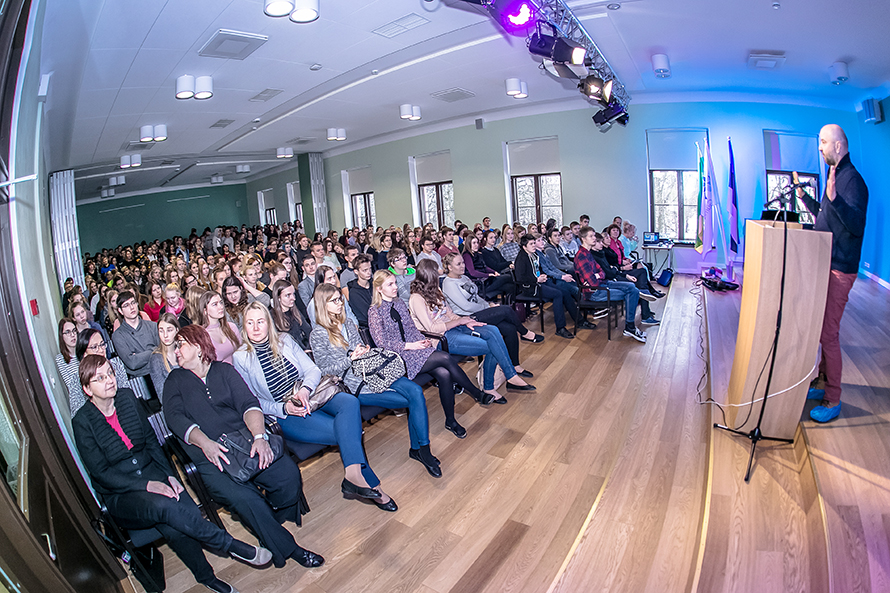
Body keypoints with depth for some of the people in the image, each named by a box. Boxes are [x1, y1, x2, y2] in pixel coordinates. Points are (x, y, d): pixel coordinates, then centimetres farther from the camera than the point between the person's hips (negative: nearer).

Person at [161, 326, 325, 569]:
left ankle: (268, 525, 7)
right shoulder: (175, 380, 17)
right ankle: (286, 548, -10)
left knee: (289, 474, -21)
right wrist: (205, 443, -19)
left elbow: (248, 403, 1)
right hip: (209, 455, -1)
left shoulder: (224, 370, 16)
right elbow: (175, 417, 0)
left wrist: (260, 436, -18)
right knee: (240, 496, -28)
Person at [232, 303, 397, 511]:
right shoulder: (241, 358, 1)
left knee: (350, 402, -30)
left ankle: (353, 475, -35)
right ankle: (369, 483, -17)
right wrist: (283, 408, -17)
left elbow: (313, 369, 6)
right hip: (283, 415, -4)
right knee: (345, 431, -28)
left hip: (311, 395, 4)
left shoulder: (285, 340, 9)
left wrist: (305, 389, -16)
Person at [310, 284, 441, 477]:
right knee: (412, 400, -18)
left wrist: (366, 351, -1)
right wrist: (351, 358, -18)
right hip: (354, 384, -6)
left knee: (416, 391, -20)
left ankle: (421, 448, -13)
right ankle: (419, 449, 1)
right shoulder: (318, 335, -4)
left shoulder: (348, 323, 16)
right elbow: (326, 369, -5)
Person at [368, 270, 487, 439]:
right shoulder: (374, 311, -6)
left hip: (413, 347, 6)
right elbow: (381, 343, -10)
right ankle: (477, 394, -5)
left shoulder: (399, 303, 14)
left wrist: (423, 340, -1)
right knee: (445, 358, -24)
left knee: (444, 374, -21)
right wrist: (410, 346, -16)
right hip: (396, 357, -6)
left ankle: (451, 421, -6)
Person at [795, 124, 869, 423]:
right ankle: (823, 383, 30)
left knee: (828, 335, -6)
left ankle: (832, 401, 4)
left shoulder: (852, 180, -16)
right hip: (826, 265, 10)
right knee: (822, 329, 17)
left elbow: (857, 225, -27)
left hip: (840, 269, -10)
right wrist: (803, 195, 30)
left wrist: (834, 197, -40)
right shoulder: (834, 176, 15)